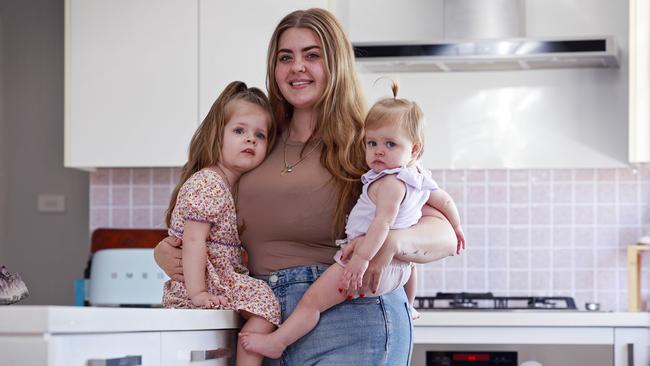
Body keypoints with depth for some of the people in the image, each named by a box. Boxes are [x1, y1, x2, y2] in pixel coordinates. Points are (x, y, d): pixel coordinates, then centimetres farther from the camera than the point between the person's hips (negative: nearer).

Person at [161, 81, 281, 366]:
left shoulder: (235, 186, 16)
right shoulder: (208, 183, -15)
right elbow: (194, 240, -22)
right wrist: (198, 293, -26)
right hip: (204, 283, -10)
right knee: (265, 303, -17)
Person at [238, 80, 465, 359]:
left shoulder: (390, 182, -21)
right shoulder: (421, 180, 6)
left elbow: (383, 222, -31)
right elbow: (446, 201, 21)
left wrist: (362, 257, -36)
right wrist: (455, 227, 40)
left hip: (371, 264, -10)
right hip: (398, 267, 10)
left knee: (311, 300, -10)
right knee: (406, 265, 47)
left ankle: (276, 342, -12)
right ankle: (407, 310, 66)